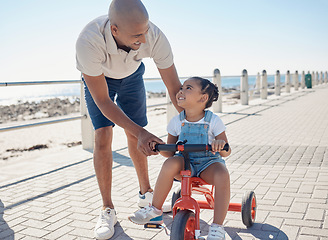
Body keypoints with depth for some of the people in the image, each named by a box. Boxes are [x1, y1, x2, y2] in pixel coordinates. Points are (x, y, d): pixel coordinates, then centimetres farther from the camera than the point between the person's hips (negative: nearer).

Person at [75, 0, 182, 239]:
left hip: (131, 75, 2)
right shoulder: (88, 42, -44)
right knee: (103, 135, -14)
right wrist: (141, 132, -44)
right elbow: (103, 101, -37)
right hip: (98, 78, -2)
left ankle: (146, 193, 26)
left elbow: (175, 89, -27)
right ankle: (107, 209, -1)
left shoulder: (155, 37, -37)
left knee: (134, 136, 5)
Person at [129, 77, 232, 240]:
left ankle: (217, 227, -22)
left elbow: (226, 152, -7)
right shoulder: (176, 122, 0)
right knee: (170, 164, -32)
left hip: (208, 163, -1)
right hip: (185, 162, 2)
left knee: (222, 174, -35)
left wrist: (221, 145, -31)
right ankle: (155, 211, -13)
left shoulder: (213, 121, -7)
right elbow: (170, 151, 5)